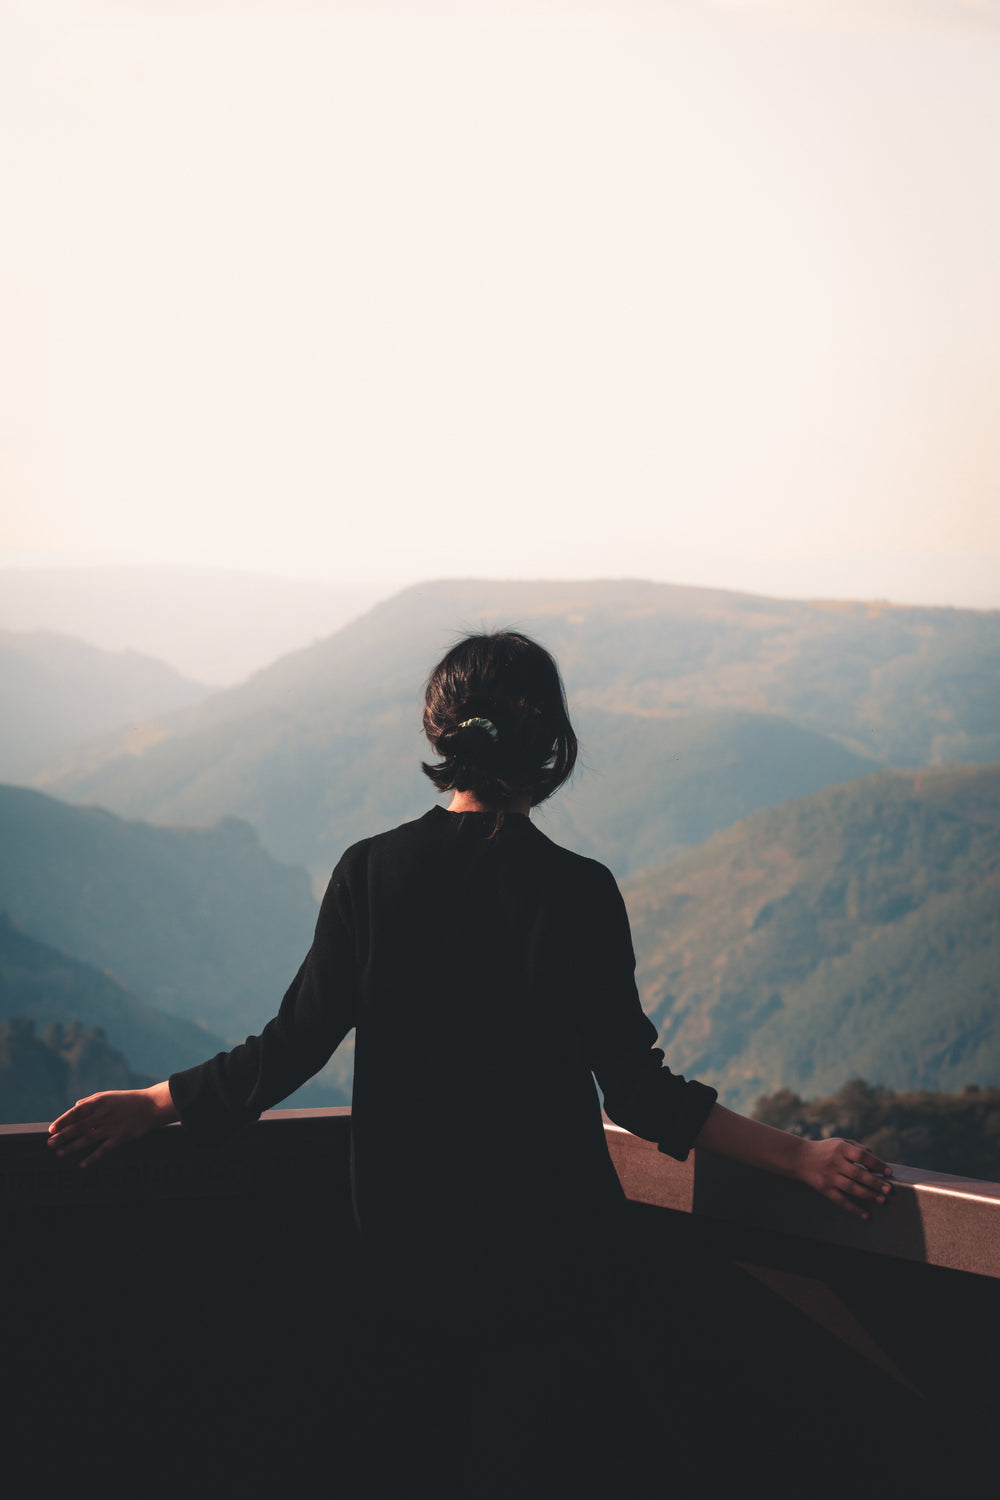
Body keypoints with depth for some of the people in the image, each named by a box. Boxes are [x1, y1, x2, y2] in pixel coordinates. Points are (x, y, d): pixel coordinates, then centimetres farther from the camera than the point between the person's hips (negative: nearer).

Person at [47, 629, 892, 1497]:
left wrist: (155, 1103, 8)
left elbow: (295, 1044, -6)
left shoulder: (371, 871, -8)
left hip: (406, 1250, 2)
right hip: (545, 1254, -2)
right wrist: (800, 1158, -8)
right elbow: (636, 1092, -13)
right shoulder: (578, 892, -13)